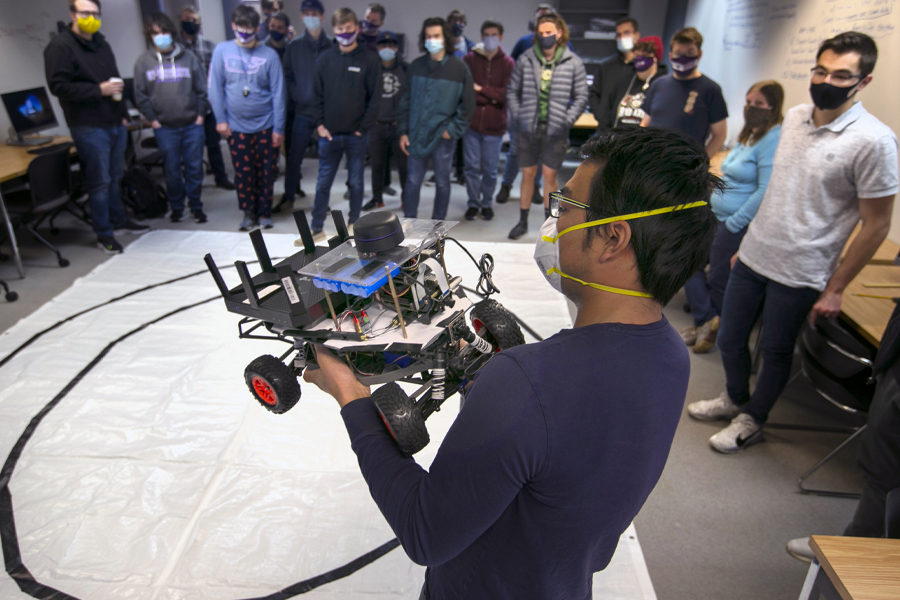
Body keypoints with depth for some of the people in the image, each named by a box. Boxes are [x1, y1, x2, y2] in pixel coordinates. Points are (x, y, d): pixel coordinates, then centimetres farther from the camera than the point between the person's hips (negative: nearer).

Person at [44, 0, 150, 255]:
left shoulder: (101, 44, 16)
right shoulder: (60, 46, -8)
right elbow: (59, 86, -15)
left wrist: (122, 114, 19)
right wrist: (99, 90, -21)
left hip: (115, 123, 7)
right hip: (89, 127, -7)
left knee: (115, 176, 17)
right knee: (100, 181, -3)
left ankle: (118, 221, 32)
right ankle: (104, 234, 8)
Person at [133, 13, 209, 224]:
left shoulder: (188, 58, 4)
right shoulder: (143, 62, 4)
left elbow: (202, 88, 6)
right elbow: (140, 95, 5)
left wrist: (200, 114, 0)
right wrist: (152, 119, -1)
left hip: (192, 124, 0)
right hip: (164, 127, 0)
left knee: (195, 167, 3)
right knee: (172, 170, 6)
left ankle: (196, 206, 16)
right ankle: (176, 207, 19)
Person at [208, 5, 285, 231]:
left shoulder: (269, 55, -3)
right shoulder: (222, 50, 0)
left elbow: (278, 93, -3)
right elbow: (215, 87, 3)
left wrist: (279, 127, -6)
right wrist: (221, 119, -2)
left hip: (266, 125, -1)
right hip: (236, 126, 1)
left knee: (265, 172, 6)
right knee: (243, 172, 5)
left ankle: (264, 213, 21)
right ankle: (248, 213, 20)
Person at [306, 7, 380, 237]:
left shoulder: (369, 60, -2)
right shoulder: (325, 59, 5)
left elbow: (374, 97, -3)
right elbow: (317, 94, 7)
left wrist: (363, 128, -8)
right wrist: (319, 124, -1)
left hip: (357, 134, -2)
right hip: (329, 133, 2)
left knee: (356, 182, 9)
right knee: (323, 182, 7)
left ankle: (353, 225, 22)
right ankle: (316, 227, 17)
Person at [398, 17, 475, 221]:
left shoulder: (459, 68, -4)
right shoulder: (416, 66, 5)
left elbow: (468, 104, -2)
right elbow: (405, 100, 8)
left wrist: (453, 129, -8)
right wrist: (403, 131, 3)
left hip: (443, 137, -2)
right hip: (416, 135, 2)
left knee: (442, 182, 9)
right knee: (413, 181, 7)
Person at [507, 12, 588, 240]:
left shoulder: (573, 63, -3)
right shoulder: (525, 60, -1)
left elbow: (581, 97, 2)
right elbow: (512, 91, 7)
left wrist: (567, 121, -8)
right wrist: (517, 116, -3)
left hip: (555, 129, -1)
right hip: (529, 127, 1)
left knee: (550, 175, 3)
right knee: (527, 174, 8)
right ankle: (522, 222, 20)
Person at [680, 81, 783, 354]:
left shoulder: (774, 139, -17)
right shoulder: (749, 134, 13)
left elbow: (766, 192, -22)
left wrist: (734, 223, -19)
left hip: (739, 224, -9)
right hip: (716, 215, 9)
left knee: (719, 280, 3)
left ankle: (716, 329, 26)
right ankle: (705, 319, 17)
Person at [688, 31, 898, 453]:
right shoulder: (795, 117, 4)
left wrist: (835, 289, -9)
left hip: (798, 274, -5)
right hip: (752, 256, 6)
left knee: (774, 352, 12)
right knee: (730, 340, 16)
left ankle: (752, 421, 35)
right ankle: (735, 399, 43)